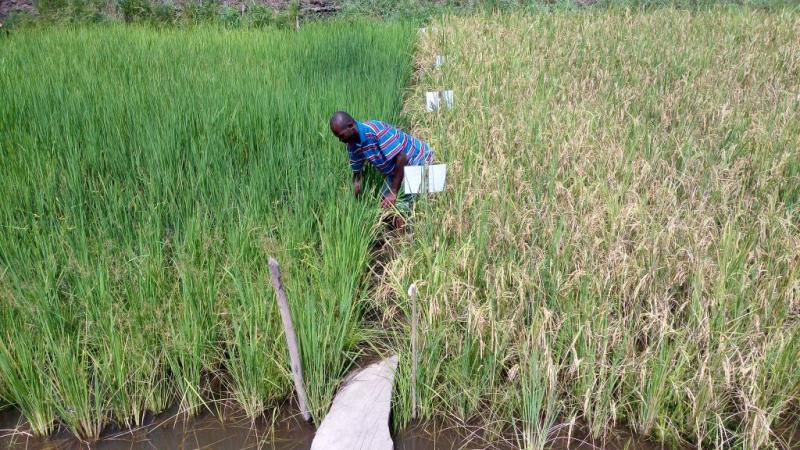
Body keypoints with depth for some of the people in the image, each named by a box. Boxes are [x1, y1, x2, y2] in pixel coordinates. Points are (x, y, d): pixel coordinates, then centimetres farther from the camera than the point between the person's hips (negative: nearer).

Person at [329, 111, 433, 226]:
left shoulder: (375, 130, -32)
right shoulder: (352, 146, -6)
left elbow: (402, 158, -32)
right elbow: (357, 173, 7)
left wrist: (393, 193, -28)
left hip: (417, 160, -8)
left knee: (400, 208, -15)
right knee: (384, 205, 10)